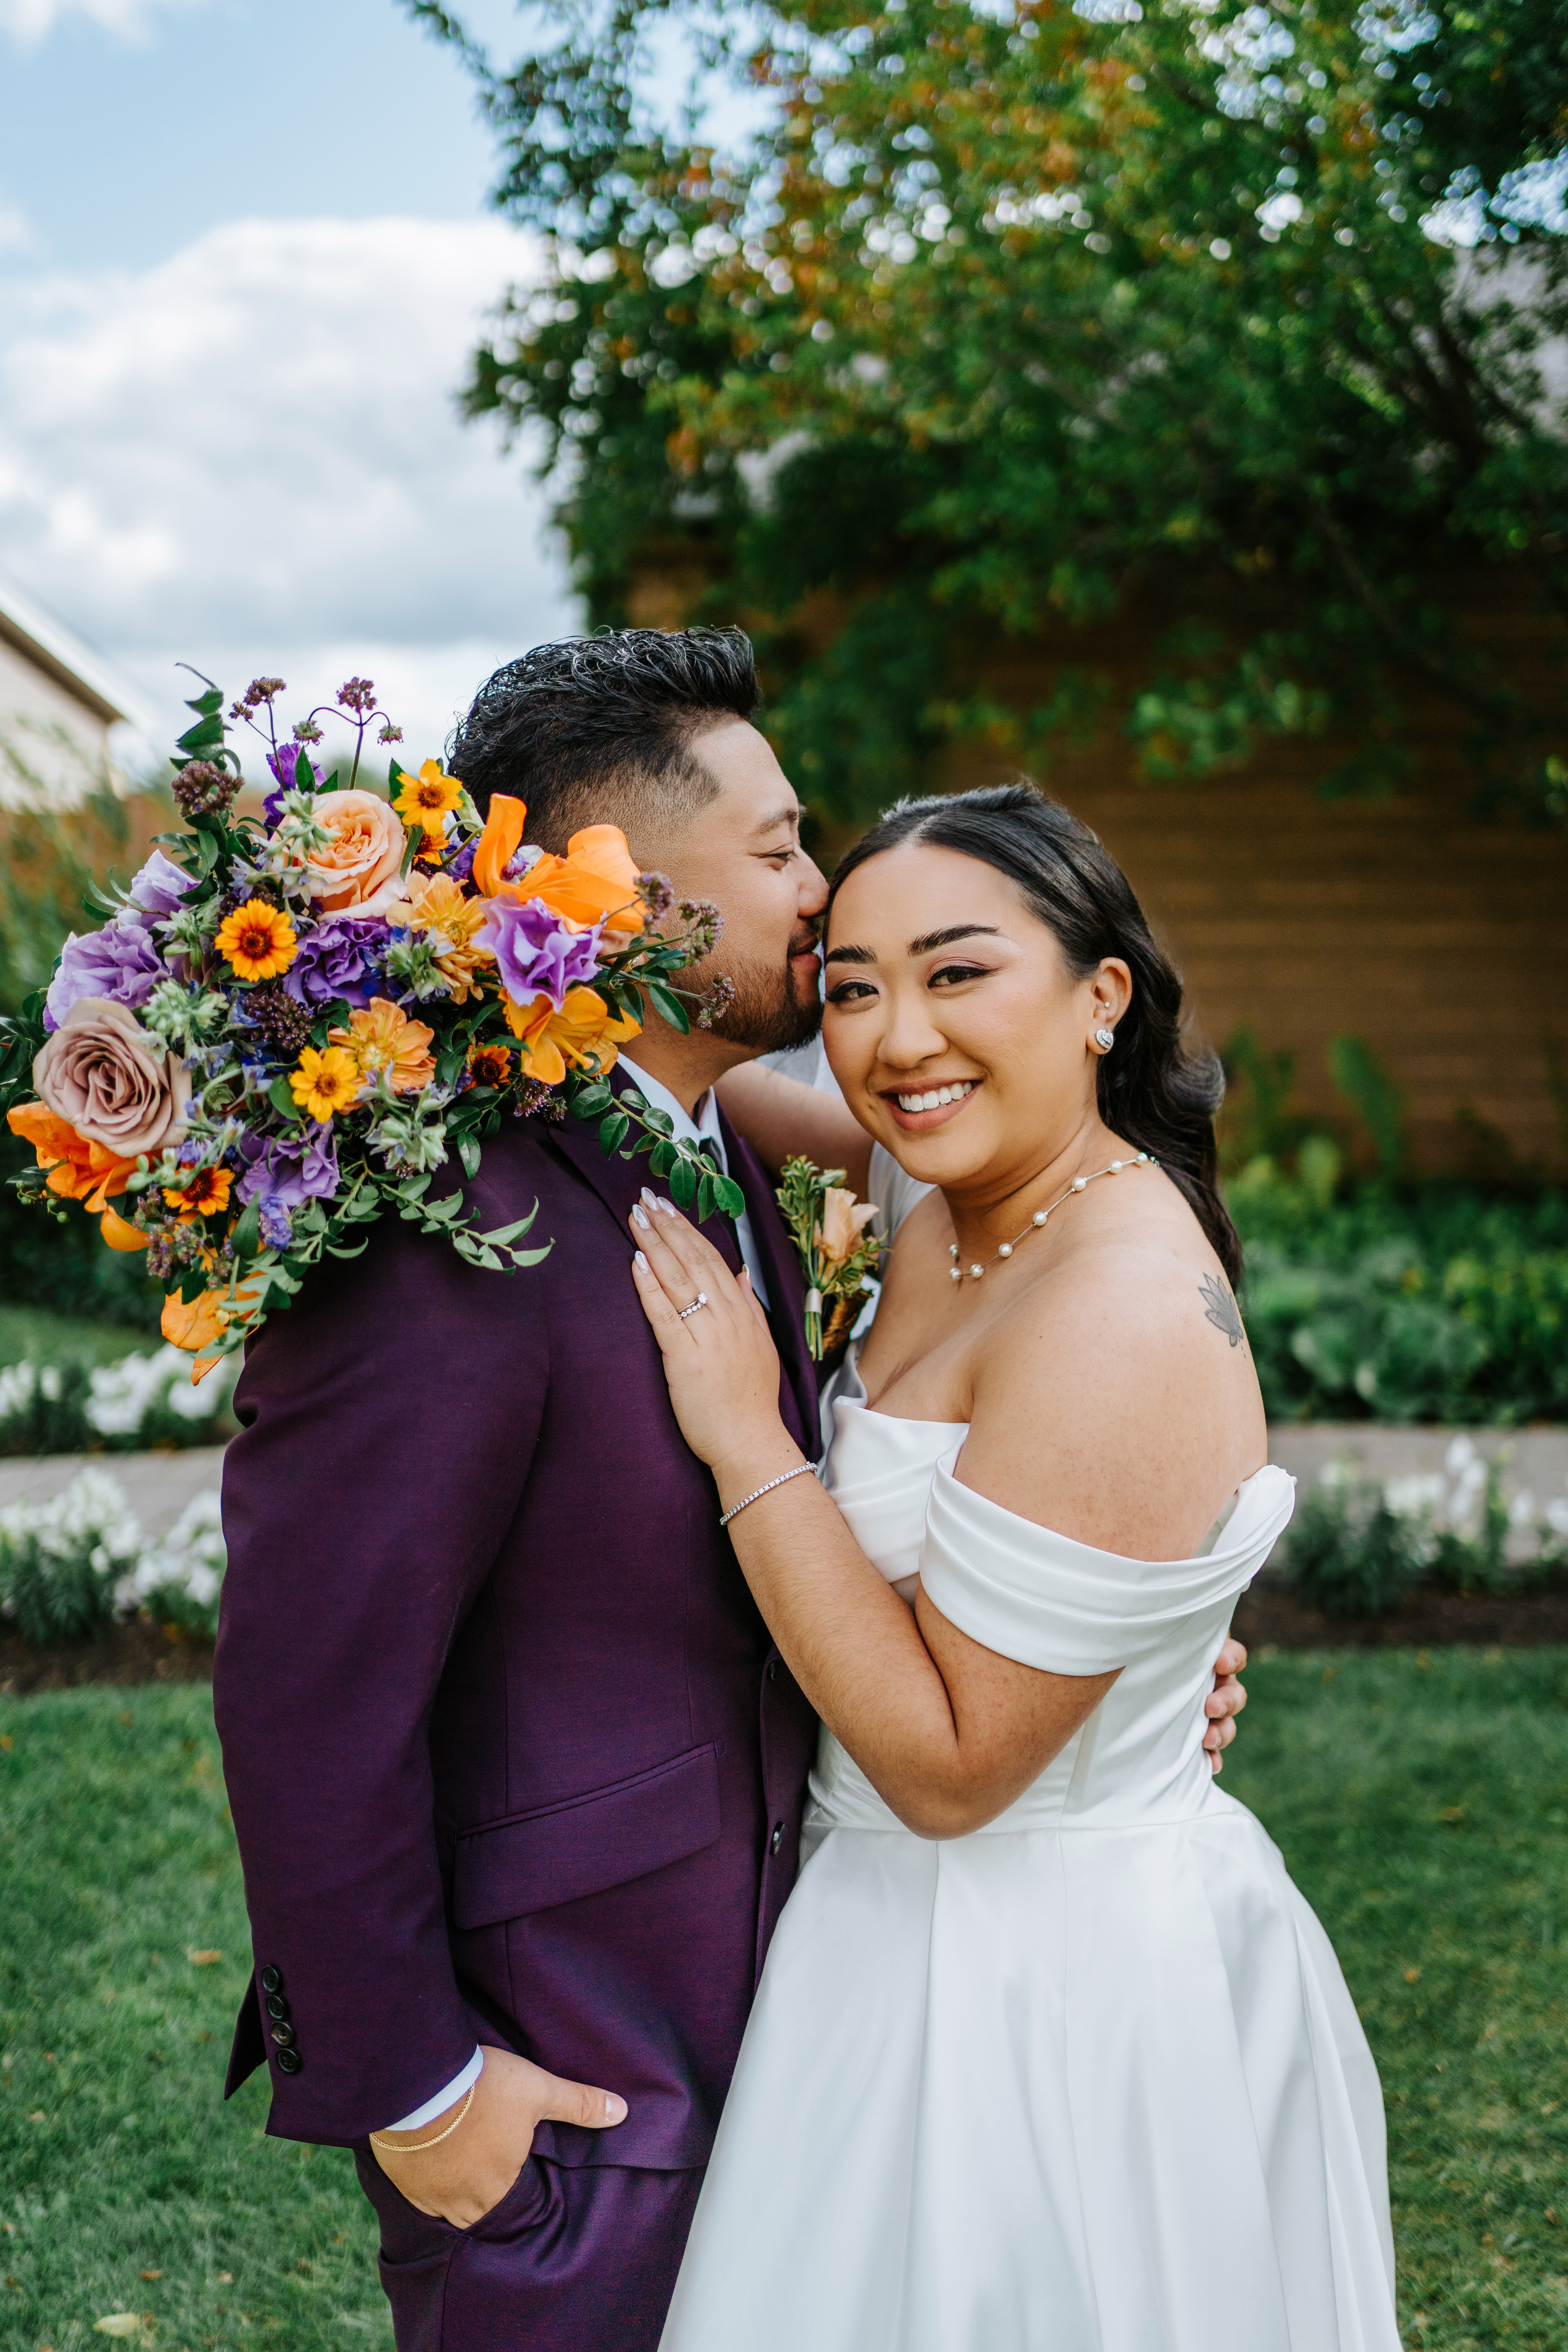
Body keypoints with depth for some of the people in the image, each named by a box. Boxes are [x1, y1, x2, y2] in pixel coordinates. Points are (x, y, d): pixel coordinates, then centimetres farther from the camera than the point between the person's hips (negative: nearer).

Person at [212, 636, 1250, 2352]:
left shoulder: (715, 1165, 4)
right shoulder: (448, 1230, -26)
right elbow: (307, 1697, -24)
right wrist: (410, 2081, -16)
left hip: (732, 2009, 9)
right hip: (545, 2079, -8)